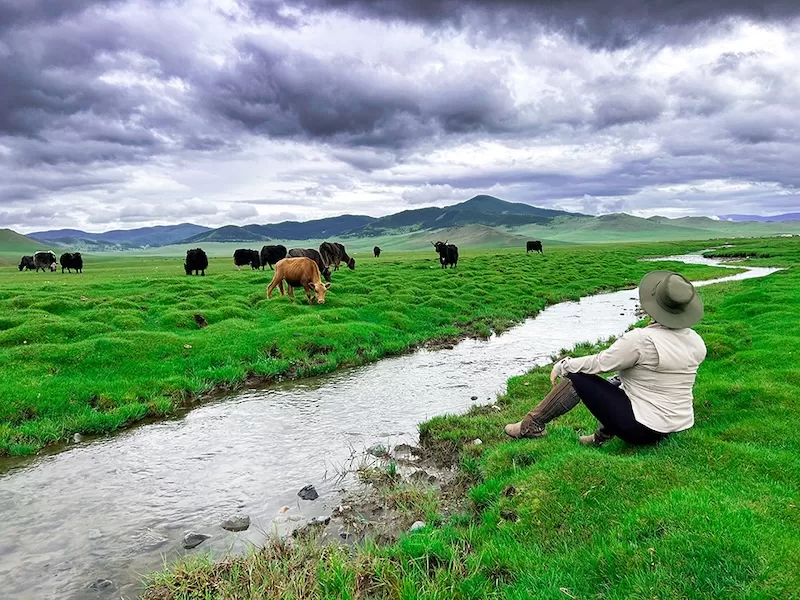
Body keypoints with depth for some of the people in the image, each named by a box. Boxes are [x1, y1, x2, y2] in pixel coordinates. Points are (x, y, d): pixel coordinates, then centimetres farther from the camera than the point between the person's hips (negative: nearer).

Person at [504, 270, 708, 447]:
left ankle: (532, 425, 12)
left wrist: (563, 365, 0)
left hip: (641, 428, -7)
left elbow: (599, 363, -15)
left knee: (576, 376, 0)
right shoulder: (696, 342, -1)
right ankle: (603, 435, 23)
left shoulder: (641, 339, -23)